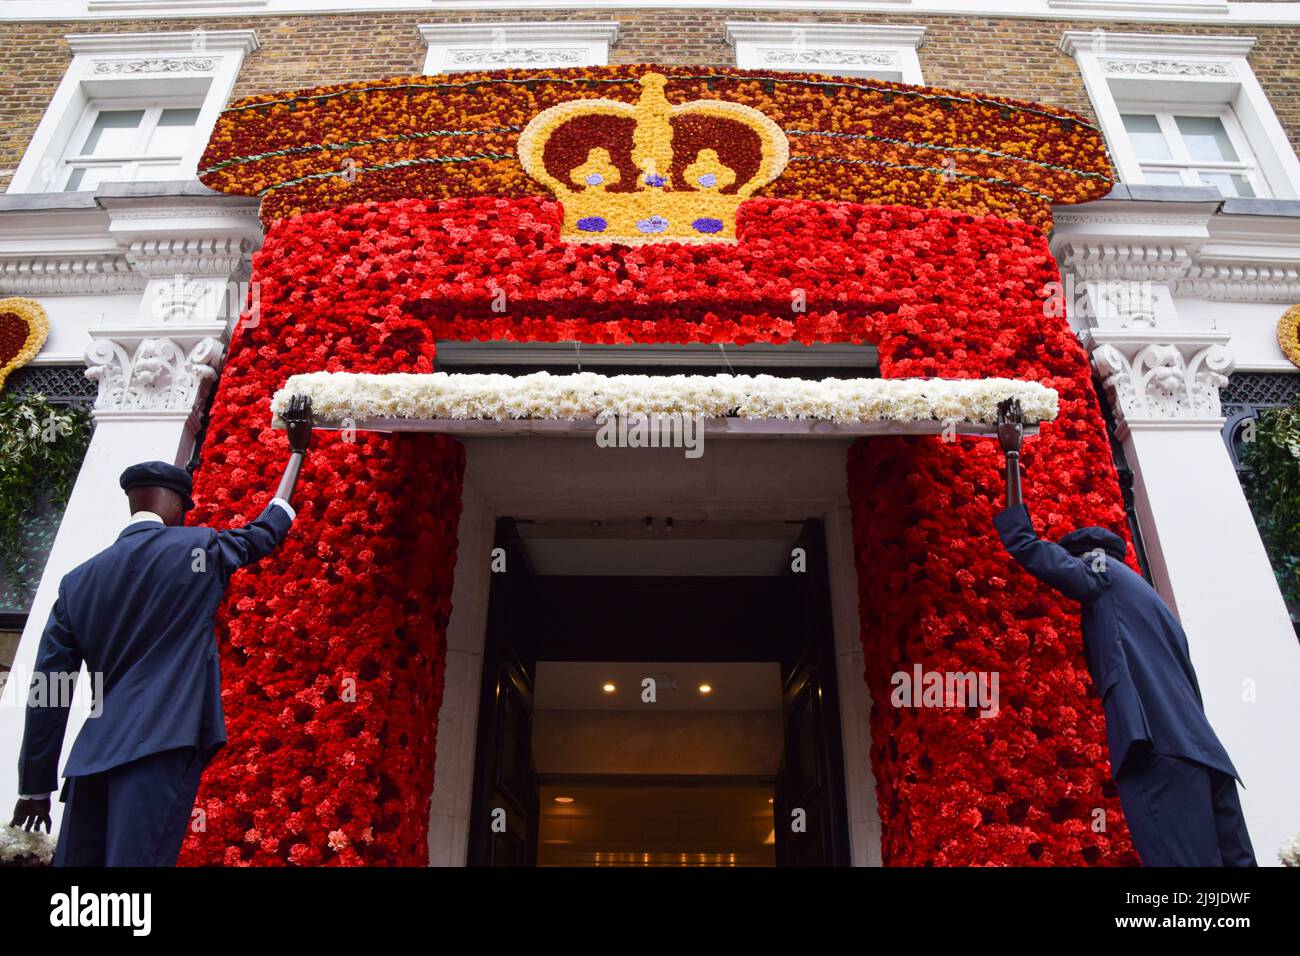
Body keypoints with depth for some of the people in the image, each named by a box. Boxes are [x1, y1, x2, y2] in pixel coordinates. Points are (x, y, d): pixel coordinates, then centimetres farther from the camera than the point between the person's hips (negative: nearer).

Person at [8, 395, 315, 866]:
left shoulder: (77, 580, 12)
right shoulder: (199, 549, 2)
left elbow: (47, 691, 12)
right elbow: (269, 528, 22)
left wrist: (35, 786, 20)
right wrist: (298, 450, 35)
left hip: (93, 755, 5)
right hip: (161, 748, -4)